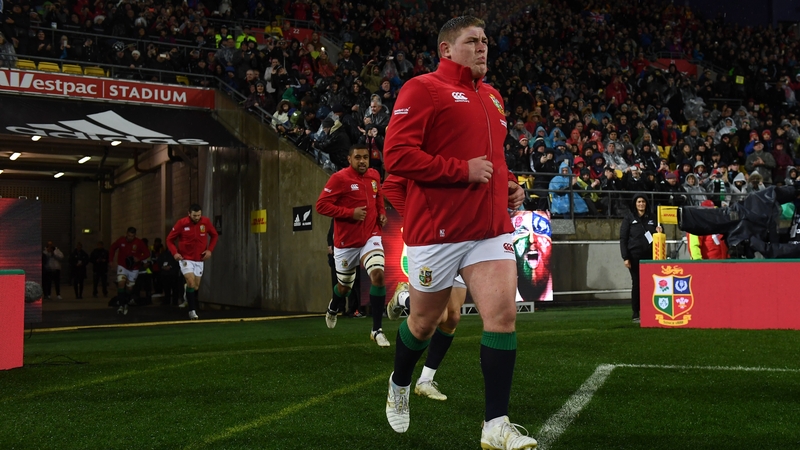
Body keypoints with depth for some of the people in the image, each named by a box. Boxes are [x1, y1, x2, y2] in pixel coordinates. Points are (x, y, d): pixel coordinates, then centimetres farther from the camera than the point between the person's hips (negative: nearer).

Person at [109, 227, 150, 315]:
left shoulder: (139, 242, -16)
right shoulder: (121, 240, -12)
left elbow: (147, 253, -10)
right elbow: (112, 248, 5)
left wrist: (139, 258, -26)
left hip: (134, 268, 1)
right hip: (122, 266, -1)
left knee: (129, 287, 10)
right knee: (121, 282, -23)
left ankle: (125, 304, 34)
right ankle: (120, 305, -19)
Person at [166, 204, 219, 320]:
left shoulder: (206, 222, -8)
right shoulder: (181, 223, -14)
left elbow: (214, 235, 9)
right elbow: (170, 239, -4)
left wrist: (210, 250, -4)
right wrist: (174, 253, -18)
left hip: (199, 260, 3)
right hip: (186, 258, -3)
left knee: (196, 286, 9)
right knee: (191, 282, -17)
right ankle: (192, 310, -11)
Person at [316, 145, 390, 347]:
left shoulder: (374, 176, 4)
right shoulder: (339, 178, -13)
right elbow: (321, 205, -17)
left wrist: (382, 213, 6)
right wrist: (351, 213, -22)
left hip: (371, 237, 3)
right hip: (346, 241, -3)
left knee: (378, 275, -20)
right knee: (344, 286, 14)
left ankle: (377, 330, -12)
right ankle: (333, 310, 52)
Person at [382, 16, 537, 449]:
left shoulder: (493, 97, 17)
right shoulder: (422, 89, -7)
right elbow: (396, 155, -17)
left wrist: (508, 185, 11)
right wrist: (463, 171, -18)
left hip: (491, 228, 6)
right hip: (438, 229, -5)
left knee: (502, 314, -9)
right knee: (424, 321, 11)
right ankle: (399, 385, 41)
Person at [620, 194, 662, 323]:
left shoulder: (652, 217, 13)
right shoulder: (629, 218, 3)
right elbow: (623, 239, -1)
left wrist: (659, 231, -3)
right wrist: (625, 258, -9)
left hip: (650, 256, 3)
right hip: (635, 257, -3)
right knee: (637, 284, -2)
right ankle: (636, 314, 3)